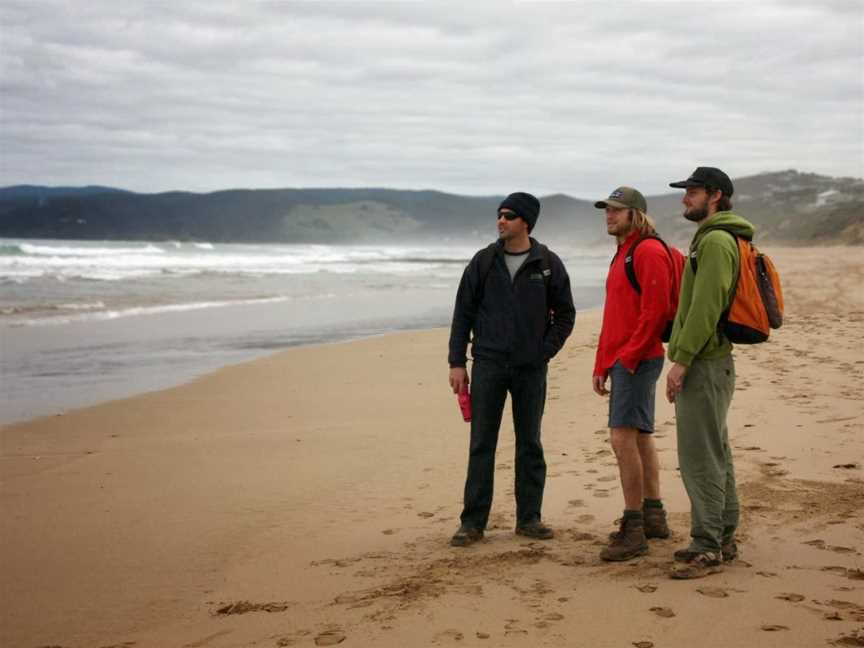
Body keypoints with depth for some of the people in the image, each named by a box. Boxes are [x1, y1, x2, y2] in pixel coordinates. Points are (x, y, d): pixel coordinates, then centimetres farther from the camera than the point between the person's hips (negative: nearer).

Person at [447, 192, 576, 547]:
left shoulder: (548, 264, 1)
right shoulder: (484, 261, 3)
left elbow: (565, 314, 6)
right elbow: (463, 313, 4)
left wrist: (544, 351, -4)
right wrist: (457, 362, -1)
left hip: (530, 370, 0)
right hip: (488, 365, 0)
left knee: (530, 445, 8)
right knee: (481, 444, 1)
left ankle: (529, 518, 17)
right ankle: (473, 521, 5)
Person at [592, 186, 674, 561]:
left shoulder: (649, 252, -11)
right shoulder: (623, 254, 21)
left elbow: (655, 310, -20)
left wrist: (629, 356, -20)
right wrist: (602, 365, 19)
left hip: (637, 360, -11)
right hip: (621, 360, 11)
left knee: (623, 438, -13)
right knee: (641, 437, 14)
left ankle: (634, 530, -9)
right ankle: (653, 517, 23)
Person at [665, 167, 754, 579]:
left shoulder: (715, 241, -14)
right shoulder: (712, 238, 19)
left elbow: (705, 308, -22)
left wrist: (682, 360, -22)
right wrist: (684, 358, 19)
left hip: (704, 364, -11)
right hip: (711, 361, 11)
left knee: (701, 458, -9)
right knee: (715, 455, 15)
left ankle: (707, 549, -6)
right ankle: (722, 539, 24)